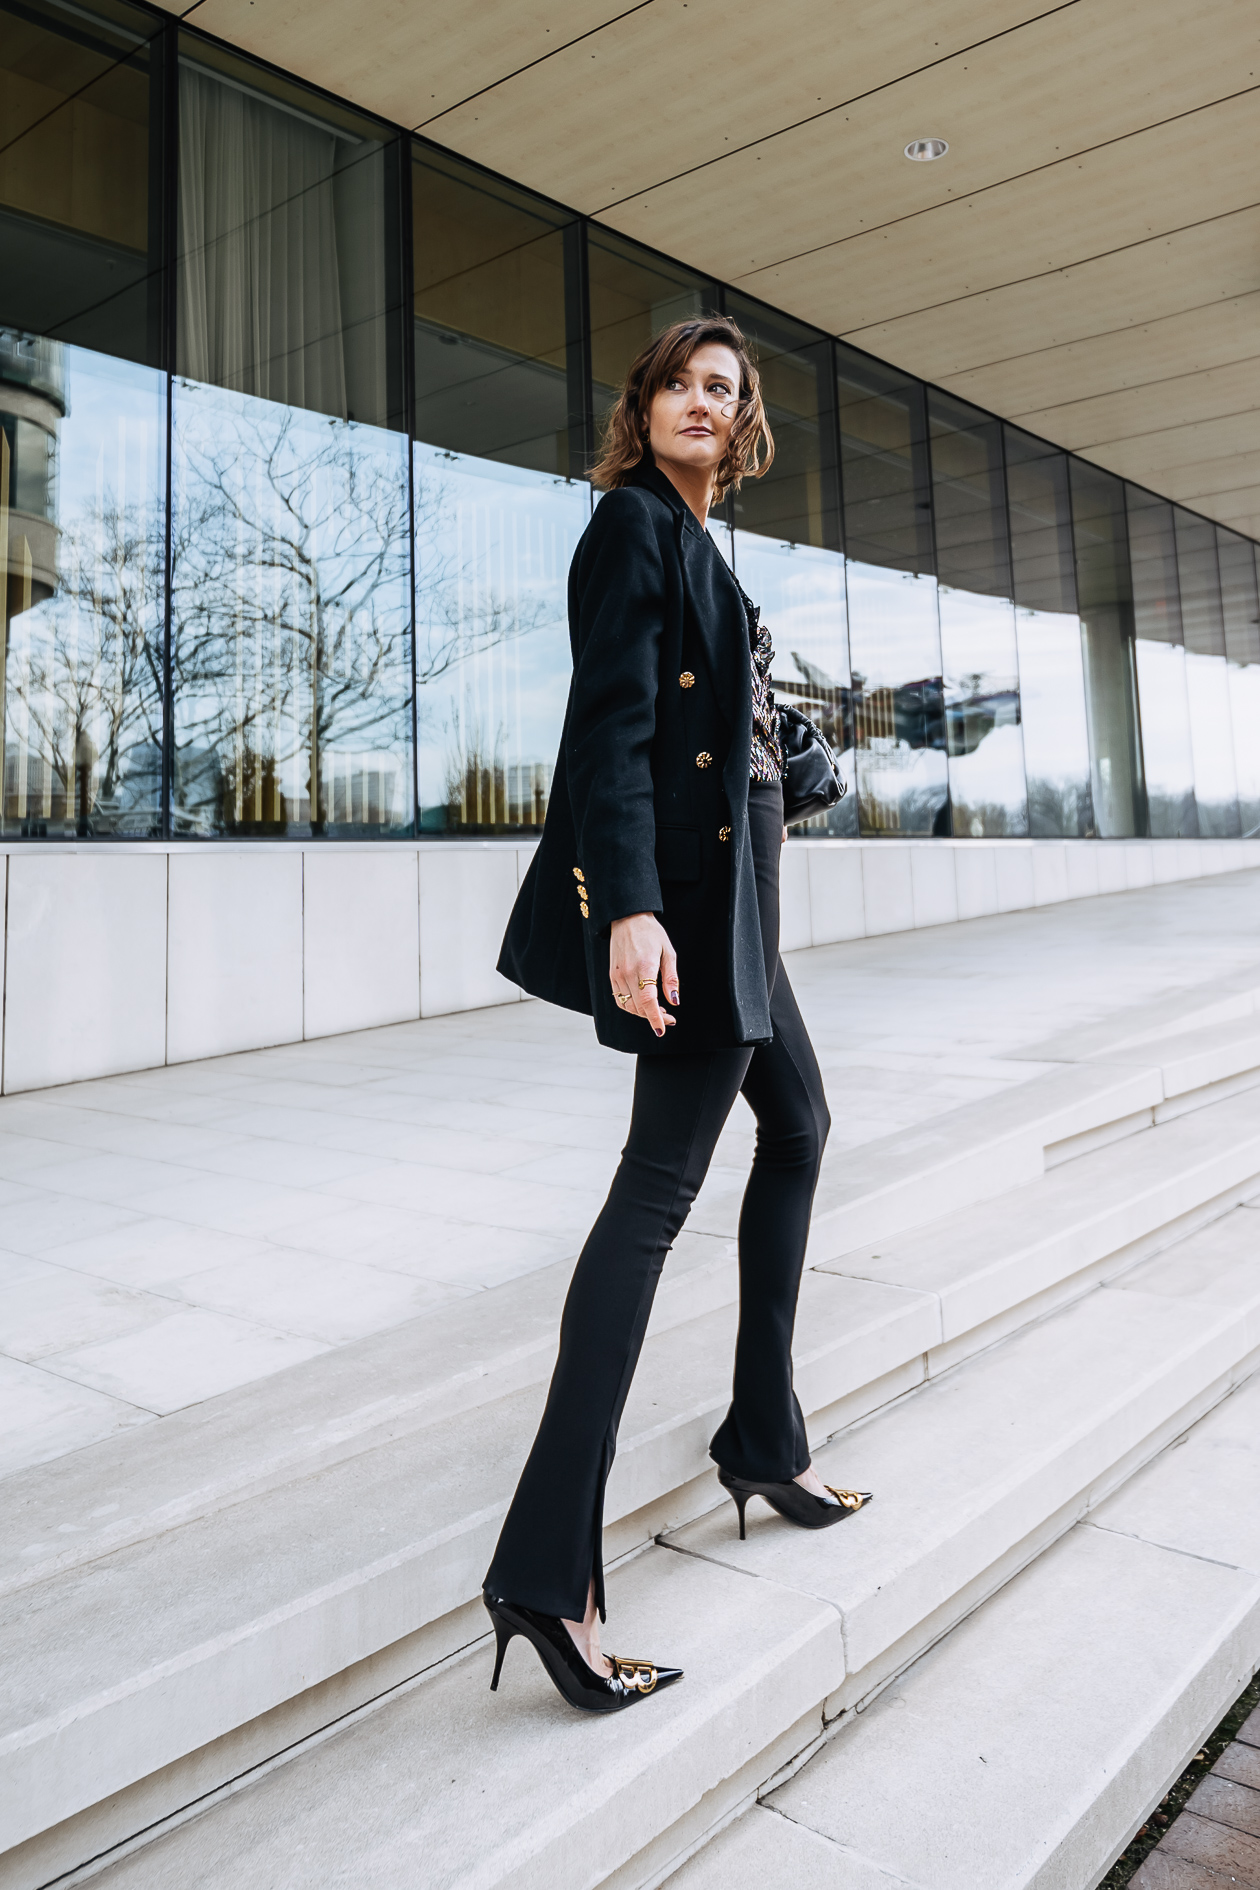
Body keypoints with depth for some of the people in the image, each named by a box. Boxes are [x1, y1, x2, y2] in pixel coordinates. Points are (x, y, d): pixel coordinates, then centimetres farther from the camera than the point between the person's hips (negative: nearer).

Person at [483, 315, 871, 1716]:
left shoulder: (694, 539, 22)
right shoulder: (634, 520, -6)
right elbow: (612, 719, -19)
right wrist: (629, 904, -29)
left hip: (731, 892, 11)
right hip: (677, 889, -11)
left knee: (798, 1129, 18)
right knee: (659, 1187, -13)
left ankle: (763, 1440, 30)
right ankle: (544, 1571, -8)